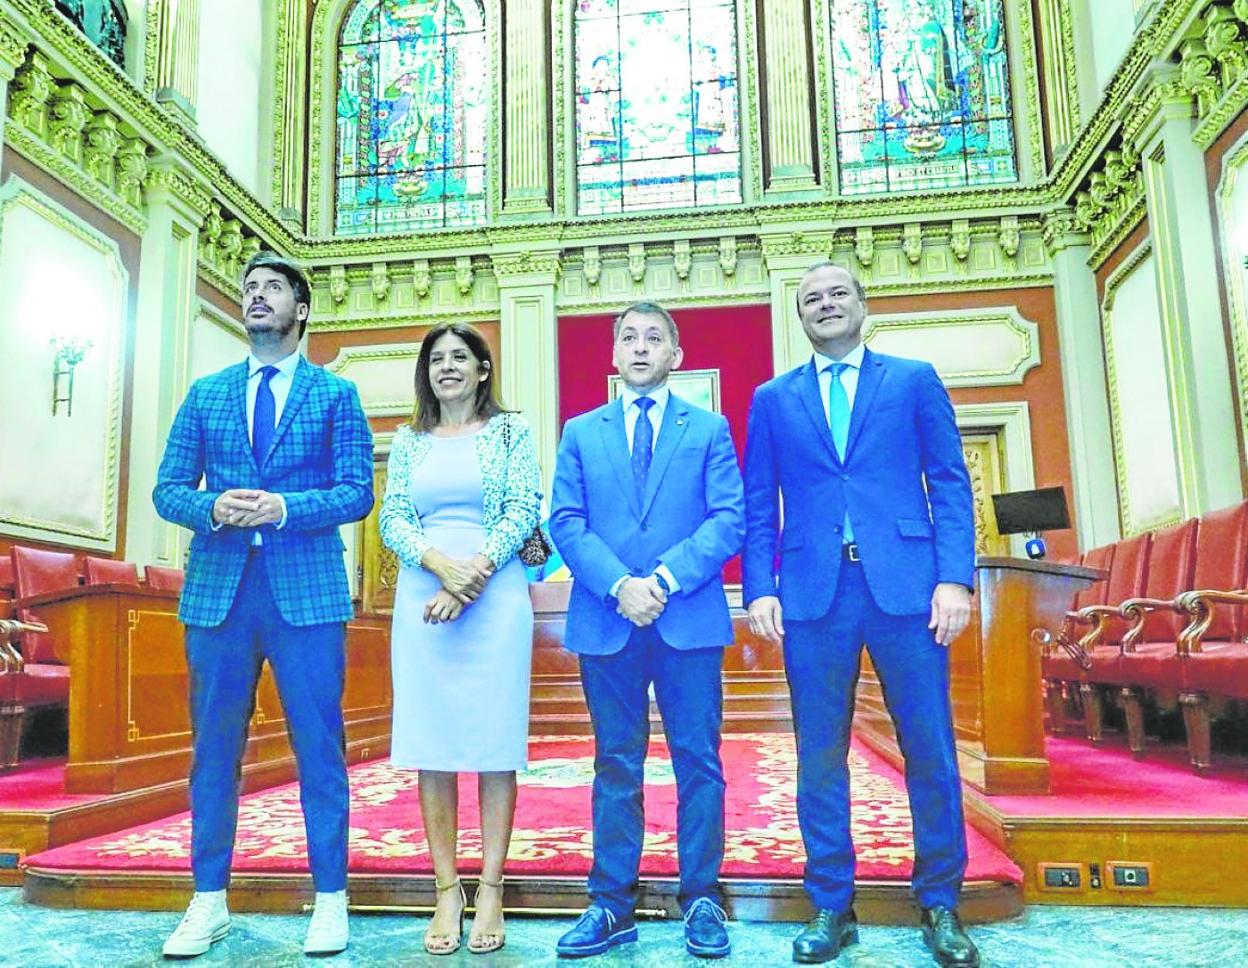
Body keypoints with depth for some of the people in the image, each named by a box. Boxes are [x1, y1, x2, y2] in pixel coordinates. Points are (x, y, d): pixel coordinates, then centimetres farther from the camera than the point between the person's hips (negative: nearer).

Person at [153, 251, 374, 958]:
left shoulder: (337, 395, 5)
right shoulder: (206, 394, 13)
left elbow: (357, 493, -2)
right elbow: (168, 490, 10)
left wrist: (284, 507, -18)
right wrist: (213, 508, -12)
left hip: (307, 590, -3)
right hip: (217, 588, 3)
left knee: (320, 747, 2)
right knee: (214, 748, 9)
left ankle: (330, 901, 15)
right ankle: (210, 902, 23)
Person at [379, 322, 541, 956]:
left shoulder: (510, 432, 8)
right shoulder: (408, 441, 15)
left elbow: (523, 509, -2)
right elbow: (393, 518, 5)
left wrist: (476, 570, -16)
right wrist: (439, 564, -14)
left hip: (495, 592, -2)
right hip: (422, 594, 3)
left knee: (494, 738, 0)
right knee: (431, 741, 2)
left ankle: (490, 891, 8)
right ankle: (447, 890, 12)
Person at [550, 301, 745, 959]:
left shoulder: (709, 428, 9)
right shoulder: (581, 433, 13)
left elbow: (730, 519, -2)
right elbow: (565, 523, 3)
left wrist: (667, 577, -15)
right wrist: (619, 584, -13)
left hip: (689, 618, -1)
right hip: (606, 621, 1)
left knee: (698, 761, 5)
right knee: (616, 764, 9)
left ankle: (700, 900, 18)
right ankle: (612, 904, 18)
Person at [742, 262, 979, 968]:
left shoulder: (915, 380, 11)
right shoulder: (773, 399, 15)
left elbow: (950, 484, 5)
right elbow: (759, 505, 11)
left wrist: (954, 578, -6)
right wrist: (759, 587, -1)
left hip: (904, 584, -1)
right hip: (813, 591, 2)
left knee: (930, 750, 3)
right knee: (820, 757, 5)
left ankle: (940, 905, 21)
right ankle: (832, 907, 19)